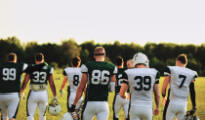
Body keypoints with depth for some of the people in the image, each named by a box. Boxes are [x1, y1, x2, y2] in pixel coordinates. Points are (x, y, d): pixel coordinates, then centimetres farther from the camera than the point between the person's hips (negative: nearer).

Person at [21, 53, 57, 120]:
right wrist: (55, 97, 12)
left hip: (33, 93, -2)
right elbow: (52, 84, 5)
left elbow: (25, 82, 2)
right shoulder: (48, 69, 3)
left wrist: (21, 92, 16)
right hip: (43, 94, 2)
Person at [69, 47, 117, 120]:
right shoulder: (112, 68, 2)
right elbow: (112, 88, 5)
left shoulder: (87, 66, -3)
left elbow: (81, 88, -2)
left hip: (90, 103, -1)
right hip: (103, 104, 1)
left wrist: (74, 104, 4)